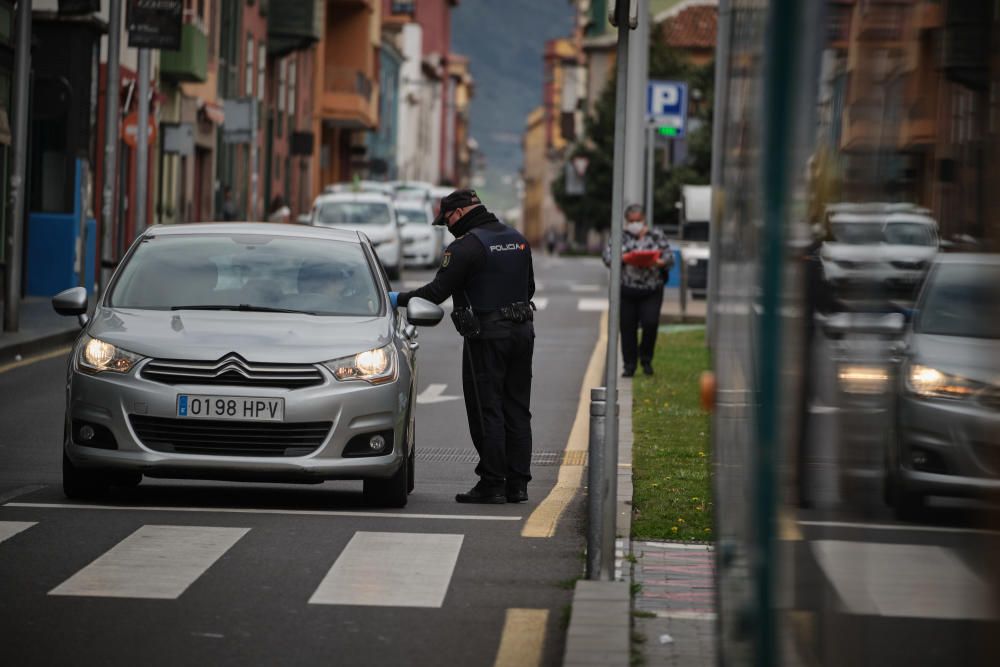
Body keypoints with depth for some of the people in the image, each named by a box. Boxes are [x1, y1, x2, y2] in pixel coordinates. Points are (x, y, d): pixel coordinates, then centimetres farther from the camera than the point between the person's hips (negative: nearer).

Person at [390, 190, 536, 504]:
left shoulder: (466, 247, -14)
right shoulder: (517, 240, 12)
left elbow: (437, 291, -15)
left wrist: (399, 299, -3)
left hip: (487, 337, -7)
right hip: (522, 331, 7)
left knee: (486, 411, -2)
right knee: (517, 410, 10)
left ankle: (492, 484, -3)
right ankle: (517, 484, 10)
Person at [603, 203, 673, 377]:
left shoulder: (657, 236, 9)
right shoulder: (620, 237, 8)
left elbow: (669, 258, 5)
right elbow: (608, 256, -2)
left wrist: (656, 262, -16)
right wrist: (625, 259, -19)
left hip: (652, 290, 0)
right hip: (626, 290, 0)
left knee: (650, 324, -12)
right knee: (628, 329, 1)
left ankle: (646, 359, 11)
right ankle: (629, 365, 11)